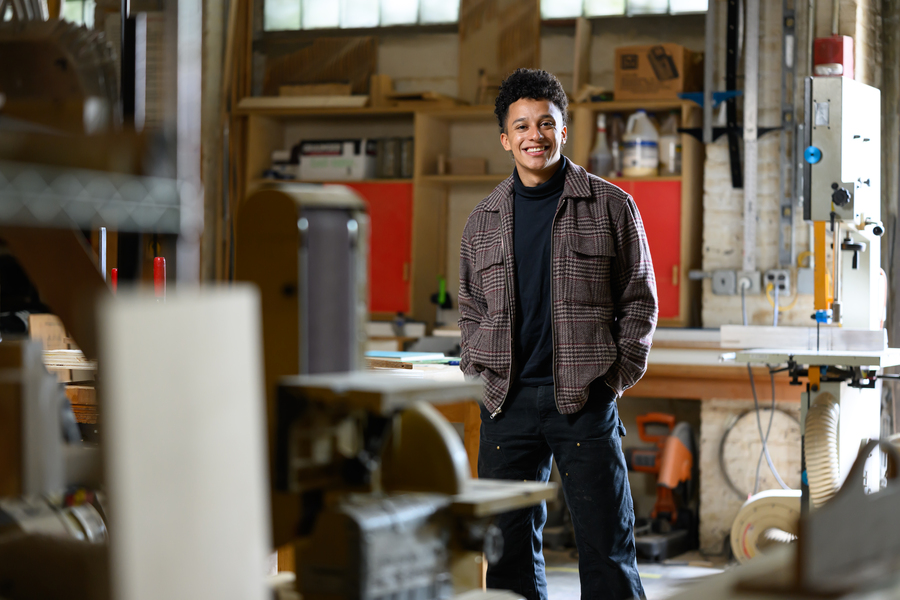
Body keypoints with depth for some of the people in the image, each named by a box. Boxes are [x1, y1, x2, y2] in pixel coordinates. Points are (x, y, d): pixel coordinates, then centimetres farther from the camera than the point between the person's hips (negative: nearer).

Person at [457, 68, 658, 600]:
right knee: (508, 540, 6)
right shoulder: (484, 220, 13)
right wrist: (479, 373, 5)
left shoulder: (610, 206, 4)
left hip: (584, 397, -3)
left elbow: (639, 300, 6)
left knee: (606, 541, -1)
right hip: (507, 399, 3)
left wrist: (616, 376, -4)